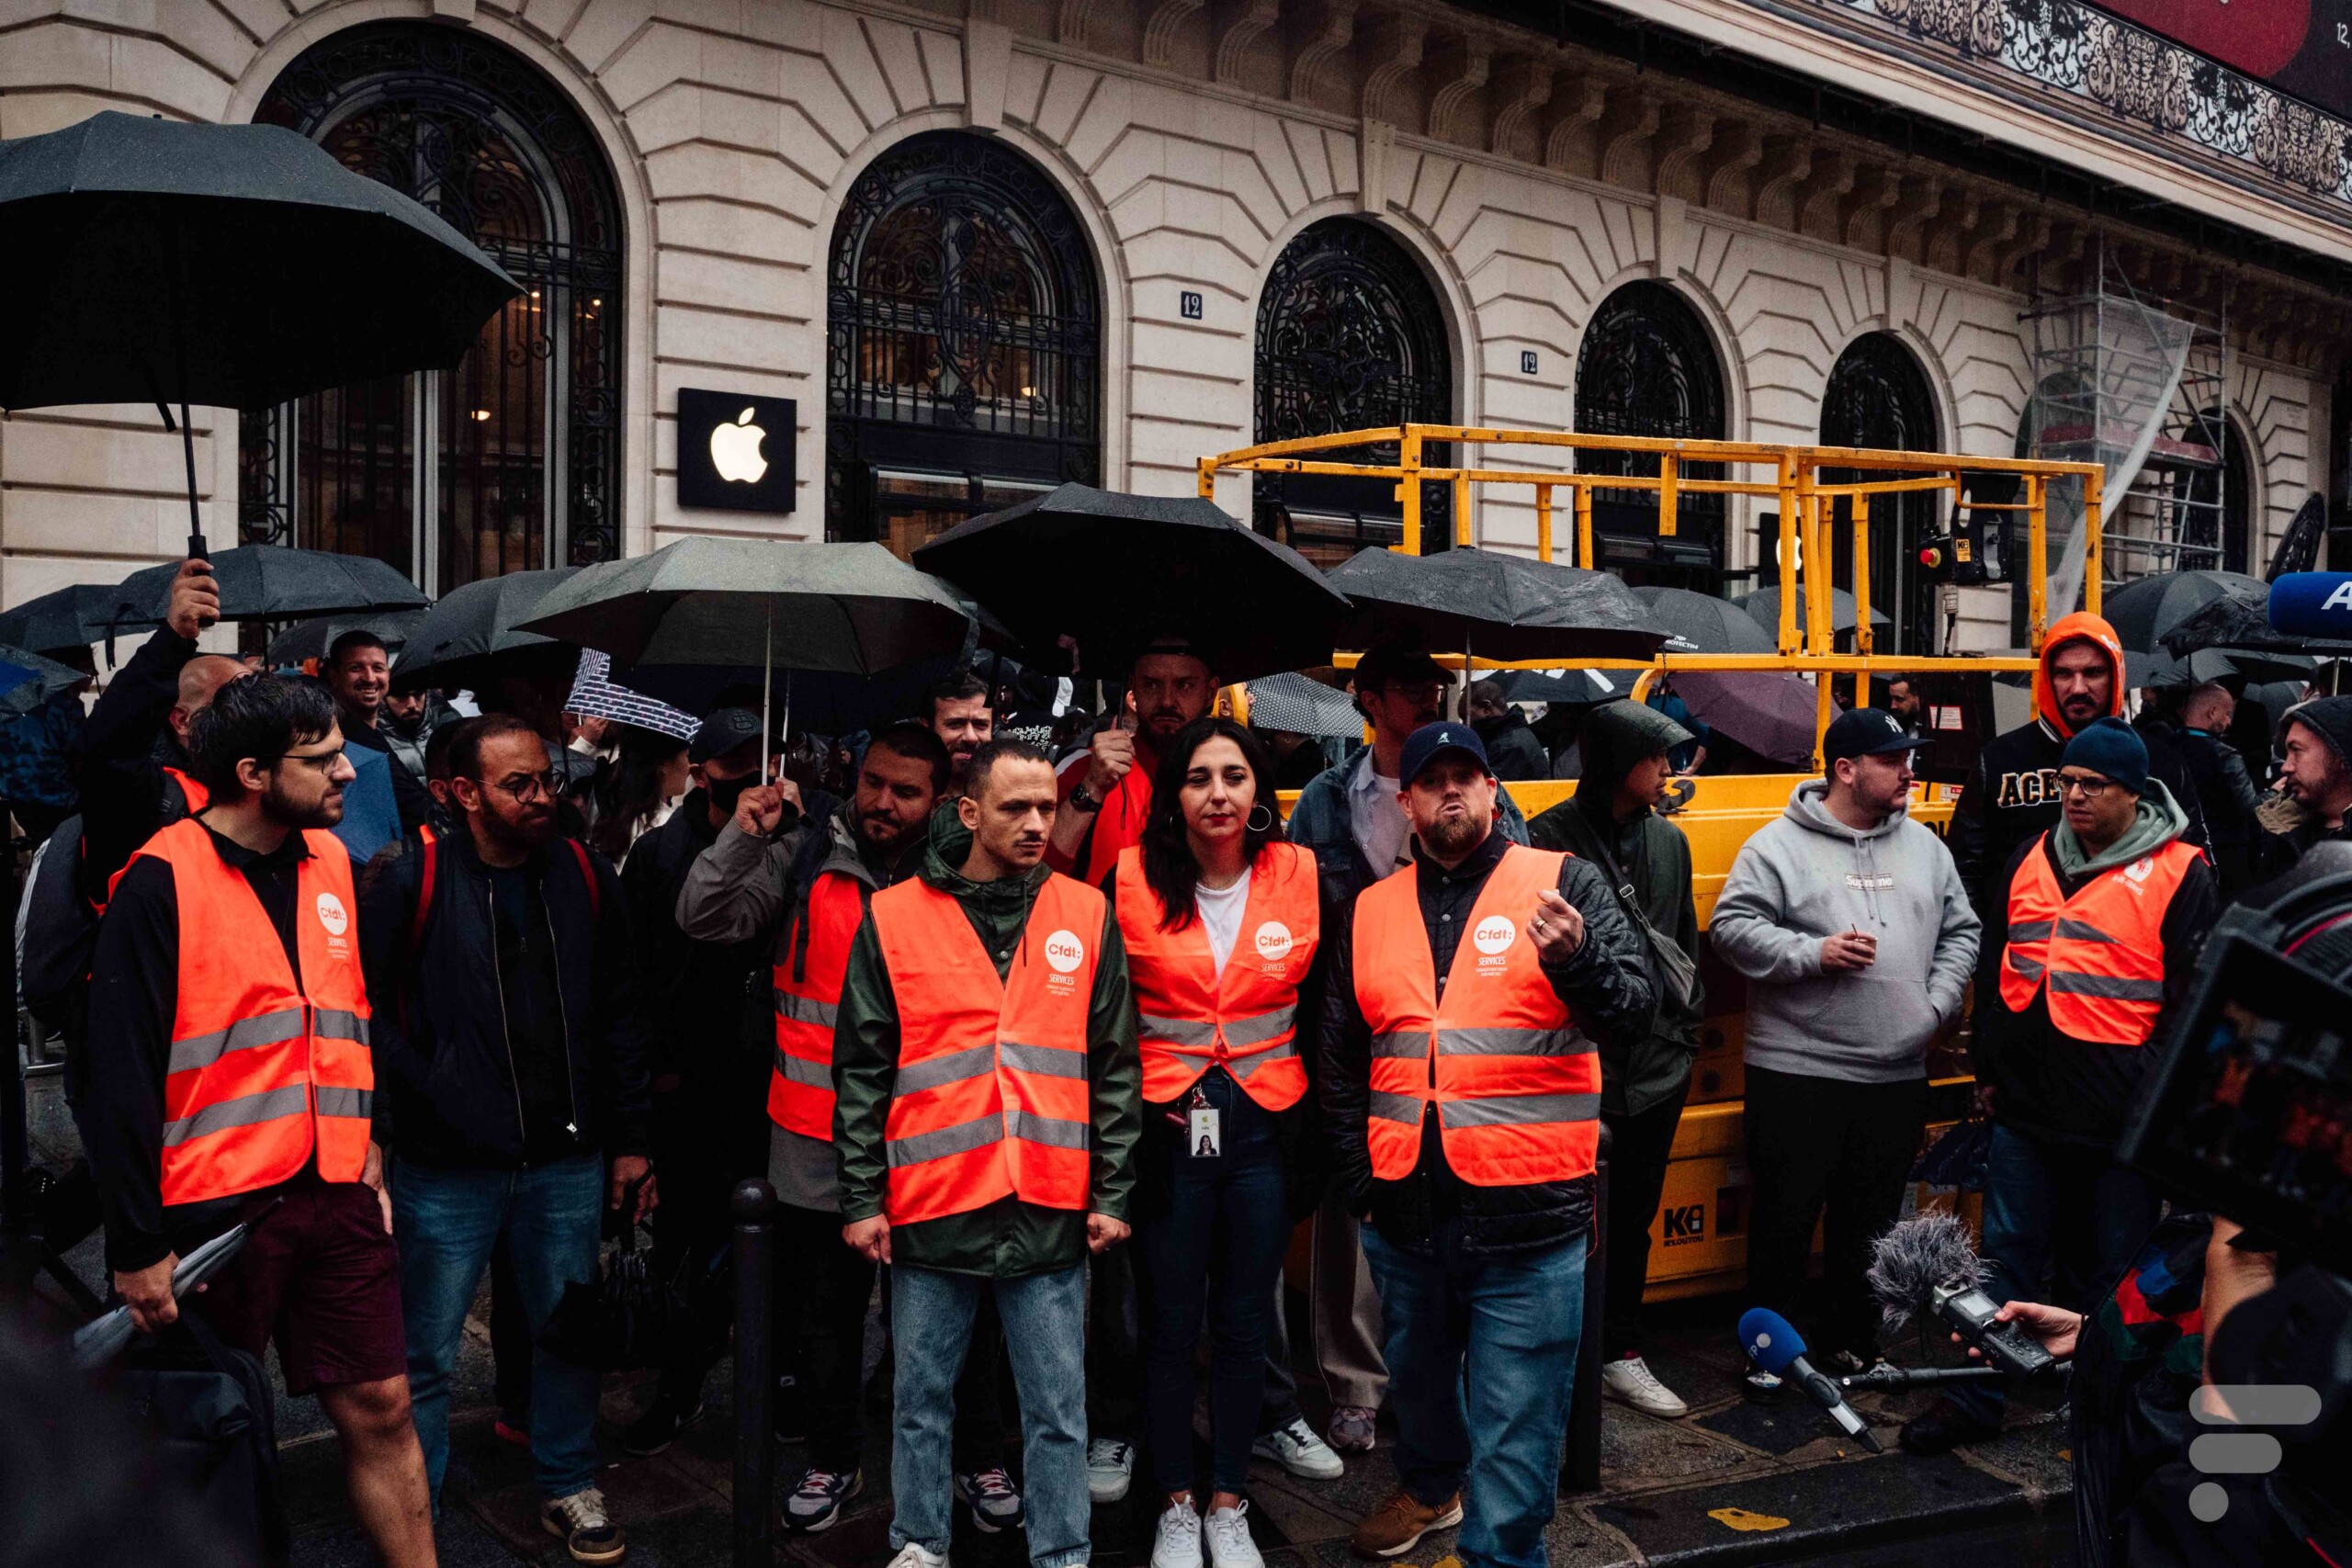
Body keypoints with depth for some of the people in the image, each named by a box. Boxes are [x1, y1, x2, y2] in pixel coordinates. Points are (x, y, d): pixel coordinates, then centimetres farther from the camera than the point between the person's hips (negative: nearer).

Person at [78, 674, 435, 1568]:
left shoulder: (330, 861, 7)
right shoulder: (161, 881, -12)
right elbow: (119, 1073, -12)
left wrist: (369, 1143, 12)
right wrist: (137, 1245, -12)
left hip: (337, 1194, 5)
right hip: (214, 1210, -5)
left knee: (380, 1407, 7)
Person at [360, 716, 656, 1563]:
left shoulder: (586, 877, 1)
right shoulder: (412, 884, -10)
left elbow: (619, 1018, 6)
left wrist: (629, 1141, 7)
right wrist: (424, 1089, -11)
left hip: (568, 1160, 3)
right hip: (448, 1167, -3)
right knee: (426, 1352, 8)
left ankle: (569, 1487, 35)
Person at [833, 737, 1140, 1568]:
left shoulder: (1087, 914, 3)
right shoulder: (893, 916, 0)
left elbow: (1115, 1068, 6)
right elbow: (860, 1073, 2)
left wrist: (1111, 1193, 3)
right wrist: (861, 1198, -1)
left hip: (1050, 1211, 1)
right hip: (931, 1208, 0)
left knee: (1058, 1411, 9)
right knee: (921, 1399, 14)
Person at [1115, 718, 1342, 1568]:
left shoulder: (1300, 876, -2)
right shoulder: (1134, 878, -6)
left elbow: (1321, 1003, 7)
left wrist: (1320, 1117, 6)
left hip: (1266, 1126, 1)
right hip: (1166, 1124, -1)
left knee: (1244, 1321, 11)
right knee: (1171, 1322, 8)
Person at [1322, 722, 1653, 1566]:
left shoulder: (1562, 881, -2)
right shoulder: (1371, 912, 8)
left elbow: (1633, 1011, -12)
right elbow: (1340, 1062, 16)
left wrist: (1577, 957, -31)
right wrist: (1358, 1177, 11)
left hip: (1527, 1212, -4)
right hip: (1404, 1212, 5)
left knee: (1516, 1421, 1)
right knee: (1417, 1372, 25)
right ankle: (1429, 1485, 51)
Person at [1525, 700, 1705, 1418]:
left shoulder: (1669, 841, 10)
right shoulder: (1550, 839, -10)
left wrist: (1688, 1022, 13)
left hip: (1657, 1066, 6)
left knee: (1634, 1219, 16)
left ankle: (1620, 1353, 30)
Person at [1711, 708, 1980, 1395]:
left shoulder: (1925, 846, 12)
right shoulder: (1778, 845, -5)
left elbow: (1960, 931, 17)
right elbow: (1731, 926, -10)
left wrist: (1939, 1003, 4)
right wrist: (1812, 953, -19)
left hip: (1898, 1075, 5)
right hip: (1797, 1073, -5)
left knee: (1871, 1218, 15)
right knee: (1785, 1215, 3)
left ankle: (1853, 1339, 30)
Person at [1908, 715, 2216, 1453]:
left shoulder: (2179, 874, -7)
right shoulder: (2032, 858, 8)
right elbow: (1996, 968, 16)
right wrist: (1988, 1064, 14)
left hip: (2120, 1121, -4)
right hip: (2025, 1107, 4)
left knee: (2110, 1275, 11)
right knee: (2007, 1255, 12)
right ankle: (1975, 1399, 22)